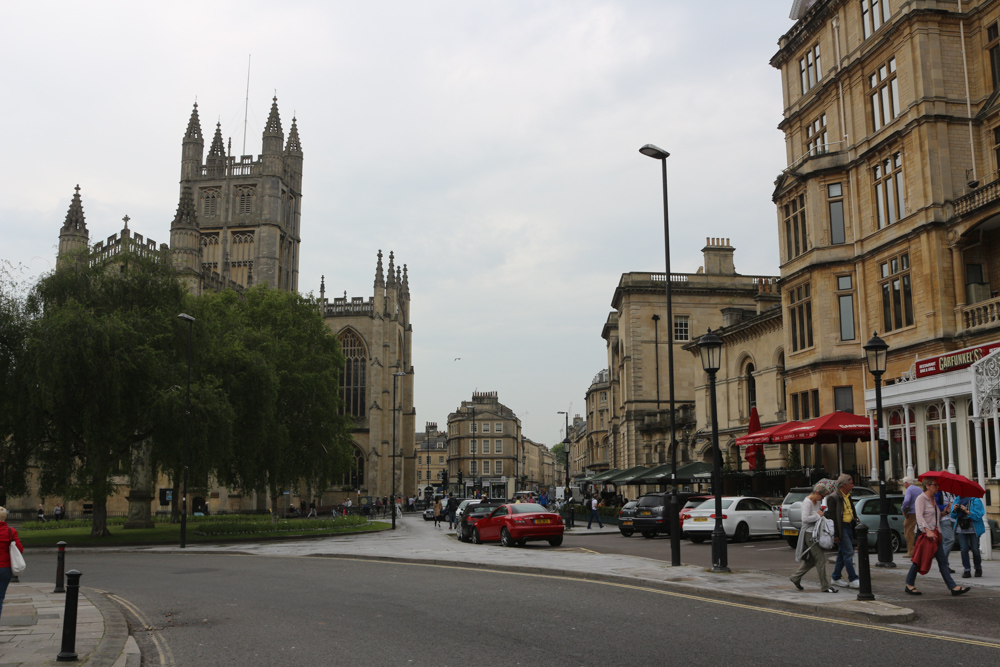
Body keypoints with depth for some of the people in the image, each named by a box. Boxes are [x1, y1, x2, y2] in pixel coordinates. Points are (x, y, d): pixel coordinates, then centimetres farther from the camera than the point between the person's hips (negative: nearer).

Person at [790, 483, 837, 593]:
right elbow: (805, 519, -25)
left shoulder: (817, 501, 13)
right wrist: (818, 515, -16)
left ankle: (795, 577, 24)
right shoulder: (807, 502, -16)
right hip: (809, 533, -10)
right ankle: (825, 586, -2)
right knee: (820, 558, -8)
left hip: (816, 533, 10)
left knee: (812, 559, 13)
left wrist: (821, 513, 8)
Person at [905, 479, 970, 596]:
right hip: (924, 534, -8)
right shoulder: (921, 498, -8)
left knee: (942, 561, 4)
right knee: (919, 560, -1)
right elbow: (919, 516, -20)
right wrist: (927, 530, -31)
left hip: (935, 534, 8)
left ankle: (954, 587, 0)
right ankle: (909, 585, 10)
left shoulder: (934, 500, 18)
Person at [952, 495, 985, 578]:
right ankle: (967, 570, 1)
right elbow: (953, 516, 11)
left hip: (973, 529, -3)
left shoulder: (975, 501, -7)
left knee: (975, 549, -1)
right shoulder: (957, 500, 7)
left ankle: (978, 569, 20)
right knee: (964, 549, -4)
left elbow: (978, 516, -15)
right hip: (961, 529, 3)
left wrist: (967, 511, -25)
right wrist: (954, 510, -9)